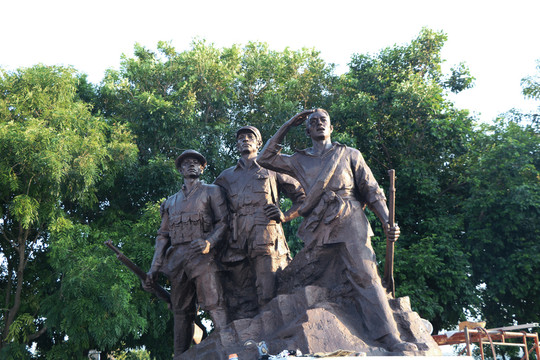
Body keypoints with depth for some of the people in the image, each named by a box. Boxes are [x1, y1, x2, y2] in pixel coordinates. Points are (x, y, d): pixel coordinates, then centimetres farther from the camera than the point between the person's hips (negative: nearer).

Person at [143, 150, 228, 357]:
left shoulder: (212, 192, 13)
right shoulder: (171, 202, 25)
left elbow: (223, 222, 2)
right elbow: (163, 236, 20)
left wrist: (209, 242, -17)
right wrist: (154, 269, 11)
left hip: (201, 257, -4)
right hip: (177, 261, 5)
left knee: (214, 305, -16)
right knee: (181, 312, 6)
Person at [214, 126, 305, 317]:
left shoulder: (271, 170, 17)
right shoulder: (226, 176, 25)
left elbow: (303, 196, 17)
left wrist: (285, 216, 2)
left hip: (267, 242, -3)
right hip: (237, 246, 3)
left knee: (269, 298, -12)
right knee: (240, 306, -1)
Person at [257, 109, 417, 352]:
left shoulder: (349, 154, 16)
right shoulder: (299, 161, 22)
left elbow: (372, 190, 11)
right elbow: (265, 158, 21)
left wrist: (387, 222, -4)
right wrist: (287, 126, 20)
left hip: (350, 220, -3)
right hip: (318, 229, 3)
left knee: (364, 274, -16)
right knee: (304, 279, 0)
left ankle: (389, 337, -22)